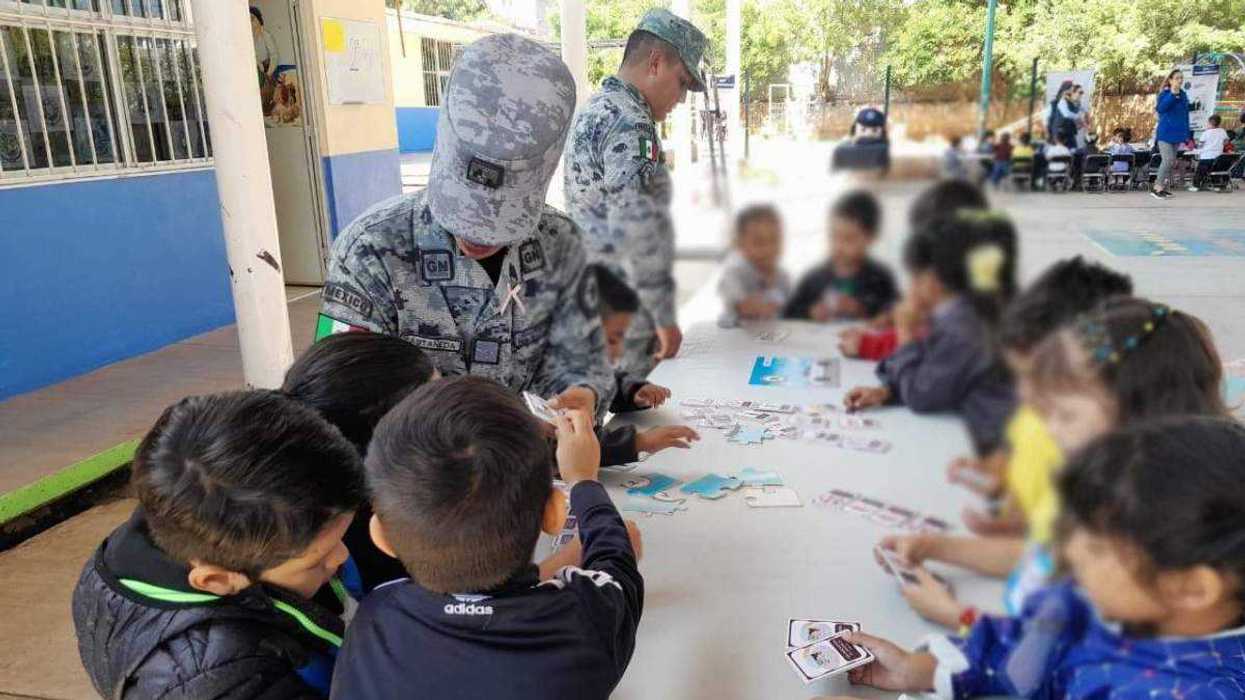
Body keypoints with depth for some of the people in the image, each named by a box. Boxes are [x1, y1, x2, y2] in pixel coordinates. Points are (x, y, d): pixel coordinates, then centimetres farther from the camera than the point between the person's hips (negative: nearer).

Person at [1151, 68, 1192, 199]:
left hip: (1177, 133, 7)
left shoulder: (1183, 95, 10)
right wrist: (1172, 94, -30)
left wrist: (1187, 134, 16)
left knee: (1172, 161, 6)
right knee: (1168, 160, -16)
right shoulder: (1164, 93, -8)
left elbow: (1185, 115, 17)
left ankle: (1163, 187, 12)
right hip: (1165, 133, -7)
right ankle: (1156, 188, -9)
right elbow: (1160, 109, -26)